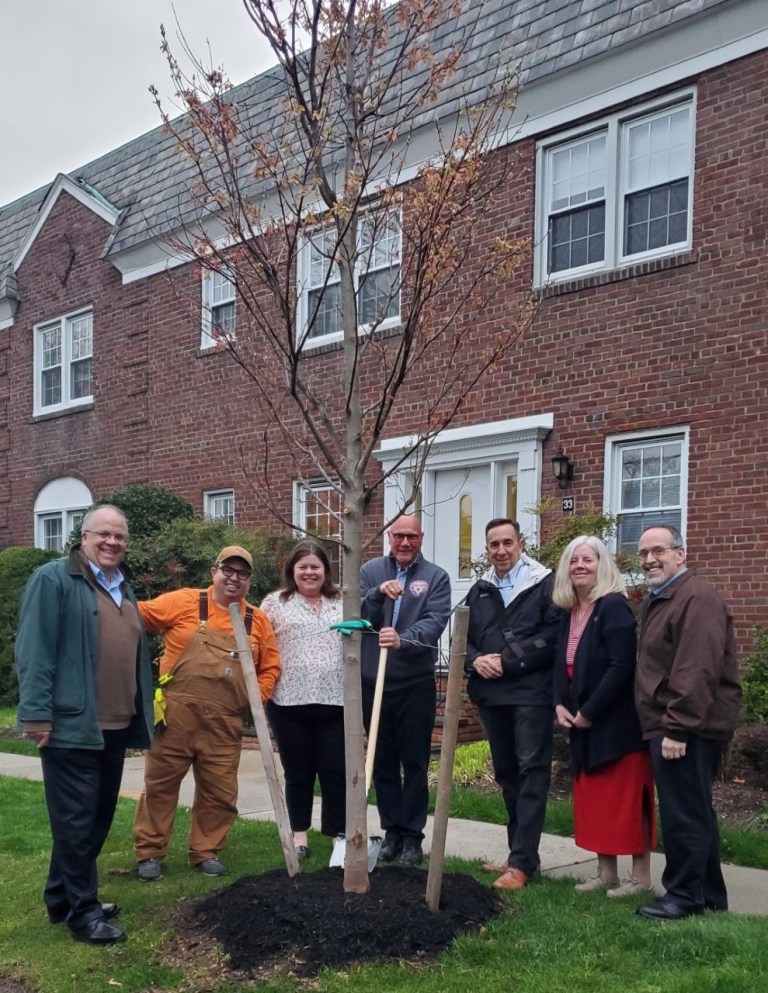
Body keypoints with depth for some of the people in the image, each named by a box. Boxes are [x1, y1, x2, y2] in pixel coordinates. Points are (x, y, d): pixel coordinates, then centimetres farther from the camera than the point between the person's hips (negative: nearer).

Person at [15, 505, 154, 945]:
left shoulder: (124, 589, 17)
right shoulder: (53, 579, -8)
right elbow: (35, 649, -14)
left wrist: (143, 714, 20)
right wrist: (37, 711, -19)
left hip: (115, 726, 9)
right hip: (71, 724, -8)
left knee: (99, 817, 15)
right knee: (77, 820, -1)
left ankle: (63, 897, 29)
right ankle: (82, 910, 11)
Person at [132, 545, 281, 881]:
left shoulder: (257, 620, 8)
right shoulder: (184, 602, -1)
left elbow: (270, 666, 13)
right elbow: (136, 616, 0)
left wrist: (257, 698, 1)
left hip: (224, 723, 3)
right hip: (176, 714, -3)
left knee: (219, 792, 8)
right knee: (160, 784, 7)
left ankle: (206, 852, 25)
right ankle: (149, 853, 21)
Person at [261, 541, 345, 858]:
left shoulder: (343, 603, 11)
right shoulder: (275, 603, 6)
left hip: (335, 701, 1)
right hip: (290, 702, -1)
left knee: (337, 771, 5)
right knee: (298, 771, 10)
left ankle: (339, 834, 19)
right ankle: (299, 833, 23)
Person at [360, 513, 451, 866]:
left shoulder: (436, 577, -1)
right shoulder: (370, 571, 5)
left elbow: (436, 622, -14)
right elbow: (355, 615, -3)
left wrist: (403, 640, -31)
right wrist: (378, 594, -22)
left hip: (416, 683, -2)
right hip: (373, 681, 2)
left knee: (415, 762, 5)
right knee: (382, 761, 11)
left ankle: (412, 834, 16)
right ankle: (391, 830, 24)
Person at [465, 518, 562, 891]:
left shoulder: (544, 584, -4)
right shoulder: (479, 590, 15)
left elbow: (553, 636, -12)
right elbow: (463, 637, 16)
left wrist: (508, 661, -14)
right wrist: (475, 660, -5)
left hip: (531, 692, -6)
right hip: (491, 693, 7)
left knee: (531, 772, -7)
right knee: (506, 774, 13)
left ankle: (521, 862, -5)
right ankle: (522, 853, 24)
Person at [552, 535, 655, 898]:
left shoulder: (614, 607, -16)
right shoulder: (569, 613, 9)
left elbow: (621, 667, -22)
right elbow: (561, 664, 13)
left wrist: (589, 711, -19)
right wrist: (560, 704, -3)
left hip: (616, 722, -8)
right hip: (582, 723, 8)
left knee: (626, 800, 1)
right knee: (594, 800, 13)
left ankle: (640, 876, 13)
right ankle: (606, 872, 24)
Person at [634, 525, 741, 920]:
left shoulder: (697, 598, -16)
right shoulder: (659, 600, 18)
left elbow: (697, 672, -24)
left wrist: (675, 728, -25)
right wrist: (665, 725, 15)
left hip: (686, 728, -11)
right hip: (671, 726, 11)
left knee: (683, 813, -3)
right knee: (694, 812, 17)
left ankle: (685, 895, 9)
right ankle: (708, 895, 28)